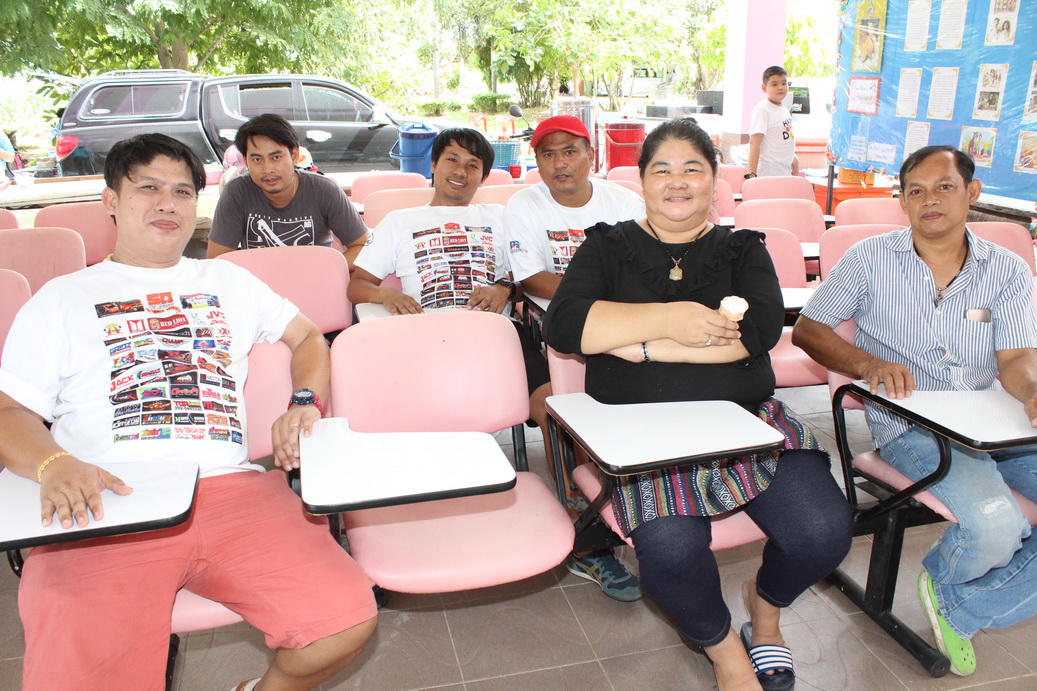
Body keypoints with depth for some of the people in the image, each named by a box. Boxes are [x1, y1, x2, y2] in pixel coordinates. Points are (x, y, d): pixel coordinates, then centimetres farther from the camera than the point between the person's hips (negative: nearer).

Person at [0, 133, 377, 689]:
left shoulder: (229, 281, 26)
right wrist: (53, 465, -12)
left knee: (348, 621, -19)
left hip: (230, 487, 2)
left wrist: (304, 404, 9)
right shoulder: (61, 299, 19)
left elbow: (309, 335, 30)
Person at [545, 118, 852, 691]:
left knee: (823, 532, -19)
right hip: (643, 434, -2)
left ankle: (766, 602, 18)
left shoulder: (742, 250, 14)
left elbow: (762, 328, -7)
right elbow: (563, 325, -6)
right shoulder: (609, 247, 11)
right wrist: (668, 320, -13)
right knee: (670, 548, -29)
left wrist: (639, 343, -12)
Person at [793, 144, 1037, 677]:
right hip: (912, 427, -4)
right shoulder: (870, 259, 3)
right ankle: (944, 577, 10)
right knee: (993, 524, -29)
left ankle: (961, 605, 0)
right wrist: (868, 363, -15)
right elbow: (807, 329, 3)